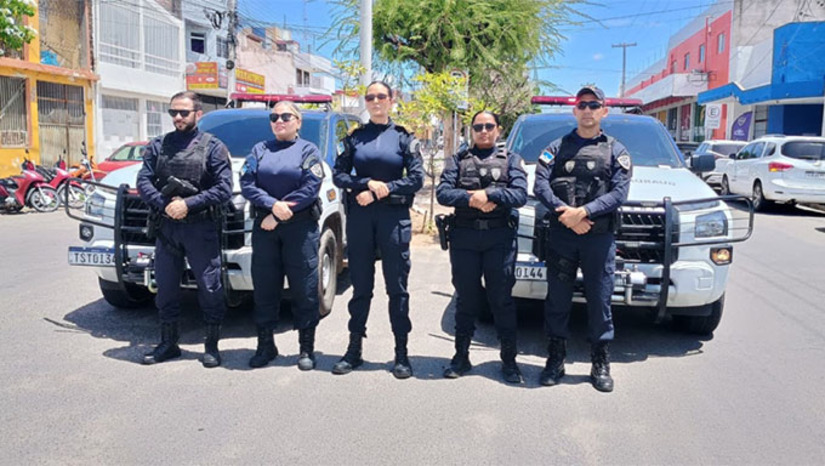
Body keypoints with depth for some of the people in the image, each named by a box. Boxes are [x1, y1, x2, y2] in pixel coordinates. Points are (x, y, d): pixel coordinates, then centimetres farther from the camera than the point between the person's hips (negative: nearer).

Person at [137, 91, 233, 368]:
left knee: (210, 288, 0)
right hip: (165, 228, 4)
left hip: (201, 228, -4)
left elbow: (224, 188, -7)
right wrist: (164, 204, -13)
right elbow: (143, 181, 5)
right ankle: (168, 344, 25)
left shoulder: (213, 147, 2)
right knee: (166, 288, 12)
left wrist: (188, 204, -15)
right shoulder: (158, 145, 13)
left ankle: (212, 346, 13)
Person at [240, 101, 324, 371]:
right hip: (264, 227, 3)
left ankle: (307, 348, 10)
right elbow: (247, 185, 3)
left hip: (301, 227, -3)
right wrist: (273, 205, -15)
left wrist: (277, 217, -12)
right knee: (264, 288, 6)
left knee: (304, 289, -1)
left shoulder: (308, 151, 5)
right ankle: (265, 346, 19)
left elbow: (310, 189, -8)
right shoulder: (260, 150, 15)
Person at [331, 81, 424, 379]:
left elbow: (416, 178, -1)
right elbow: (338, 175, 4)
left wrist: (384, 189, -11)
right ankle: (354, 349, 17)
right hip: (359, 217, 2)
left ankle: (401, 353, 9)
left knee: (397, 287, 1)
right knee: (361, 285, 8)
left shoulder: (403, 138, 6)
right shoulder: (355, 137, 11)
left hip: (394, 216, -2)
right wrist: (368, 183, -11)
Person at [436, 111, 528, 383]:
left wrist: (489, 194, -14)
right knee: (466, 298, 6)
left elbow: (520, 194, -2)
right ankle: (461, 356, 17)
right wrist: (471, 199, -14)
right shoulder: (459, 159, 15)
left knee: (502, 298, 1)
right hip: (464, 235, 1)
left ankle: (509, 360, 10)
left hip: (500, 236, -1)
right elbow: (443, 193, 1)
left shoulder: (511, 160, 14)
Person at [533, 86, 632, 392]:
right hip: (560, 236, 1)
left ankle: (600, 365, 15)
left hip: (600, 237, 0)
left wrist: (583, 211, -17)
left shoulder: (616, 151, 10)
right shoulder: (557, 147, 12)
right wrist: (566, 214, -16)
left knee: (600, 302, 3)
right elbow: (541, 185, -1)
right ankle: (555, 361, 16)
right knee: (557, 300, 5)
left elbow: (619, 193, -3)